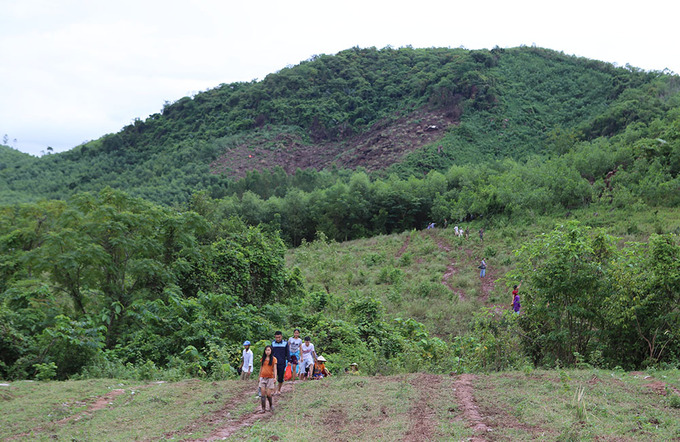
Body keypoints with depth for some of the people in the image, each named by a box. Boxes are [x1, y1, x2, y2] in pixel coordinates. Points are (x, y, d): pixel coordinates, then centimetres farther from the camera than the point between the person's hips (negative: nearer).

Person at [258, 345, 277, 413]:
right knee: (263, 393, -3)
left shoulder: (274, 359, -1)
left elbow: (275, 369, -4)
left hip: (270, 378, -3)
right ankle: (263, 408, 3)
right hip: (263, 377, 3)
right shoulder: (263, 359, 9)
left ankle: (271, 405, 18)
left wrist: (275, 378, -13)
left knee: (268, 393, -7)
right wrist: (259, 377, 16)